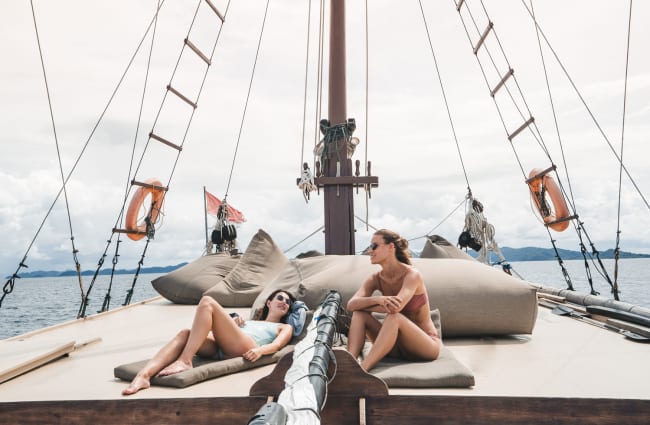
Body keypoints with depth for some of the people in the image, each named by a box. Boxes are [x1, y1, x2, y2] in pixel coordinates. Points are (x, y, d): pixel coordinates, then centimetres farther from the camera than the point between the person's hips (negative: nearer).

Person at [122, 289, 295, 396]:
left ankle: (184, 361, -26)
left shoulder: (285, 327, 28)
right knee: (185, 334, -23)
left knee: (207, 302, -17)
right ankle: (144, 375, -39)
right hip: (221, 350, 5)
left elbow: (277, 345, 4)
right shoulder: (249, 321, 41)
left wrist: (260, 350, -17)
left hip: (244, 348, -5)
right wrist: (232, 322, 8)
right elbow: (219, 331, 28)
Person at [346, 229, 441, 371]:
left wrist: (363, 304, -19)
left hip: (427, 345, -5)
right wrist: (377, 299, -37)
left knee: (394, 317, -36)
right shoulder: (375, 279, -2)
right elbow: (351, 305, -17)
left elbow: (396, 306, -34)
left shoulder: (412, 275, -17)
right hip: (397, 347, 6)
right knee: (359, 314, -15)